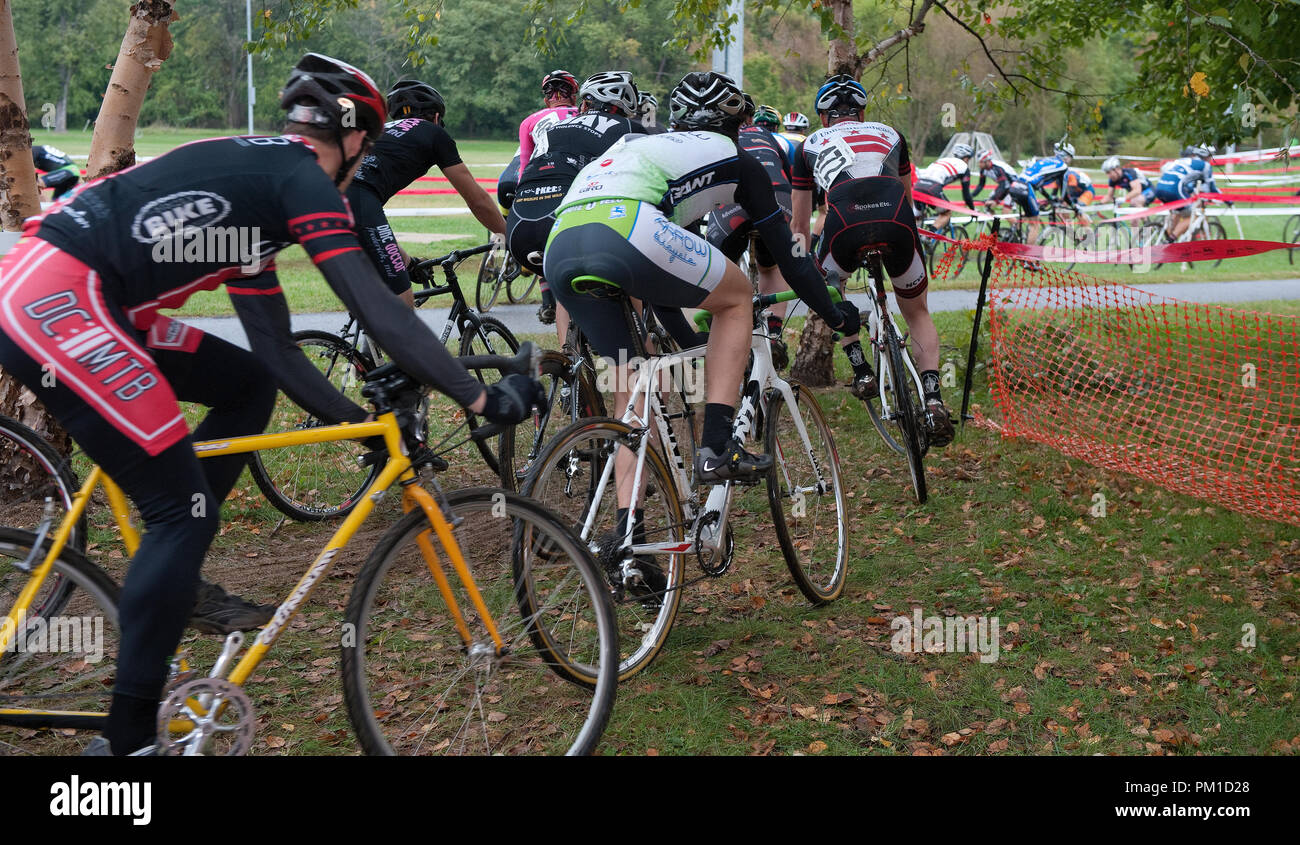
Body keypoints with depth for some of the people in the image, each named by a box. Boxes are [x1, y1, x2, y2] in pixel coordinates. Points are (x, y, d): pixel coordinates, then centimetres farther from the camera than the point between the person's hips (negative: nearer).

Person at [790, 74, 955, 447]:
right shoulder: (890, 134, 35)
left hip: (845, 221, -1)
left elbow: (800, 226, 36)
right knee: (917, 314, 22)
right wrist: (897, 239, 63)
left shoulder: (810, 145, 31)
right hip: (896, 220, 1)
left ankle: (860, 370, 17)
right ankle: (933, 398, 1)